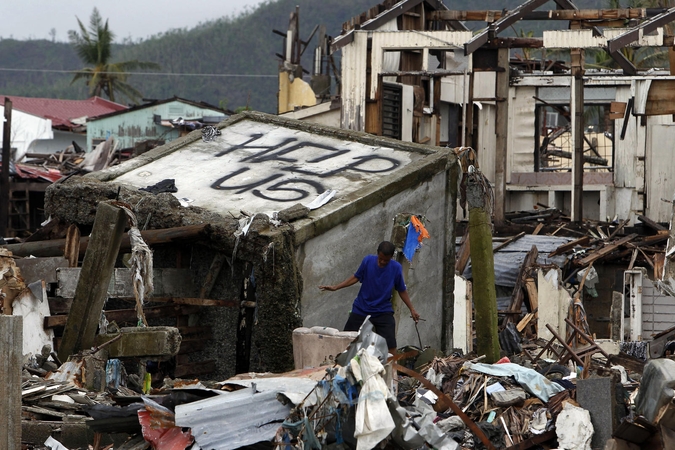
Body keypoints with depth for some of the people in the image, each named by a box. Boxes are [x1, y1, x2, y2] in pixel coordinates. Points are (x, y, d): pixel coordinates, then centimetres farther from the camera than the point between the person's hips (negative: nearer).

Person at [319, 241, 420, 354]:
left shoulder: (396, 268, -12)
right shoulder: (368, 261, -12)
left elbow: (402, 290, 0)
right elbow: (356, 277, 3)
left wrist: (412, 309, -2)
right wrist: (335, 287, 0)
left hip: (383, 312, -1)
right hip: (361, 309, 1)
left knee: (390, 345, -13)